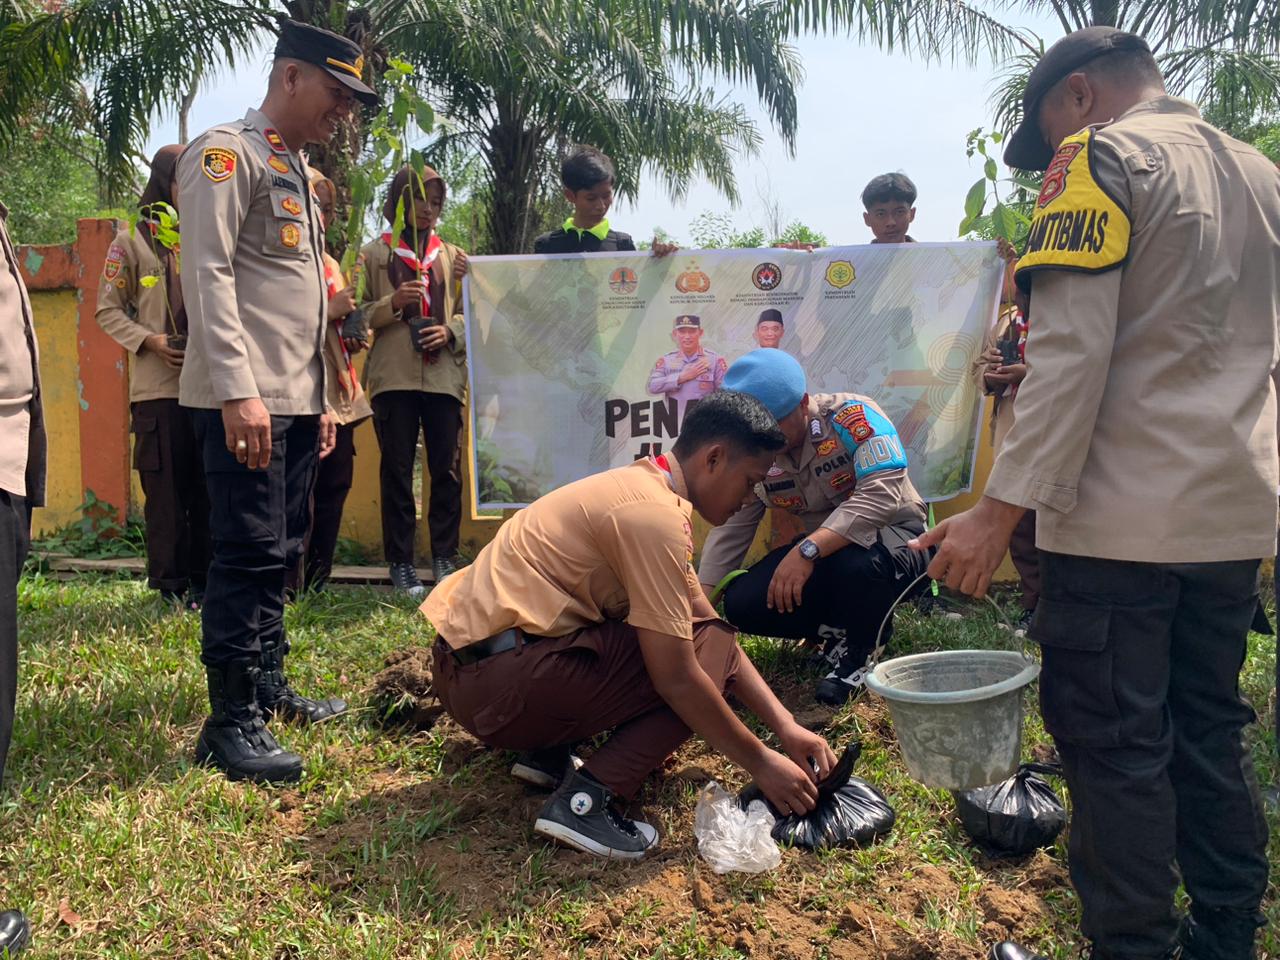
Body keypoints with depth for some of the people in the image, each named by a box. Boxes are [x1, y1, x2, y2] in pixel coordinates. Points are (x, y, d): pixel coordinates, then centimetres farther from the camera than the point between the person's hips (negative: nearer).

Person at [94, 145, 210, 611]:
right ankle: (171, 582, 10)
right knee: (166, 486, -1)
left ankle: (204, 577, 15)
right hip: (158, 384, -3)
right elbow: (108, 310, 4)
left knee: (208, 485, 5)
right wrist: (149, 340, -12)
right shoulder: (133, 238, 4)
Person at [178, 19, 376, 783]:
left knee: (283, 552, 13)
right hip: (246, 399, -9)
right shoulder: (227, 153, -6)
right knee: (250, 554, -8)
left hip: (297, 400, 9)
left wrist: (319, 399, 19)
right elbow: (208, 275, -17)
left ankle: (269, 687, 26)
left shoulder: (299, 174, 21)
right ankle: (230, 722, 1)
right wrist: (238, 390, -25)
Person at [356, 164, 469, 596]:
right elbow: (358, 314, 5)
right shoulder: (374, 253, 8)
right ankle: (401, 563, 9)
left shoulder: (452, 255, 15)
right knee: (397, 471, 1)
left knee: (447, 469, 1)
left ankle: (445, 558, 12)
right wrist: (393, 304, -12)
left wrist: (450, 331, -6)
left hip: (444, 374, 2)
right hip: (394, 376, -2)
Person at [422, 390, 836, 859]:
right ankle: (586, 799, -11)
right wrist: (760, 763, -4)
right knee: (706, 652, -6)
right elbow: (677, 678, -17)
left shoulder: (643, 487, 13)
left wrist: (786, 725, 9)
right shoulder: (654, 513, -18)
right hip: (494, 684, -10)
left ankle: (549, 750, 14)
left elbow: (707, 623, 14)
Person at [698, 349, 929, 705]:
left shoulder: (851, 415, -25)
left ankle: (857, 651, -6)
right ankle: (843, 628, 7)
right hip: (821, 550, 5)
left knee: (856, 565, -40)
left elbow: (883, 493, -37)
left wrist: (807, 550, -45)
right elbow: (729, 531, -5)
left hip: (894, 533, -5)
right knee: (741, 605, -16)